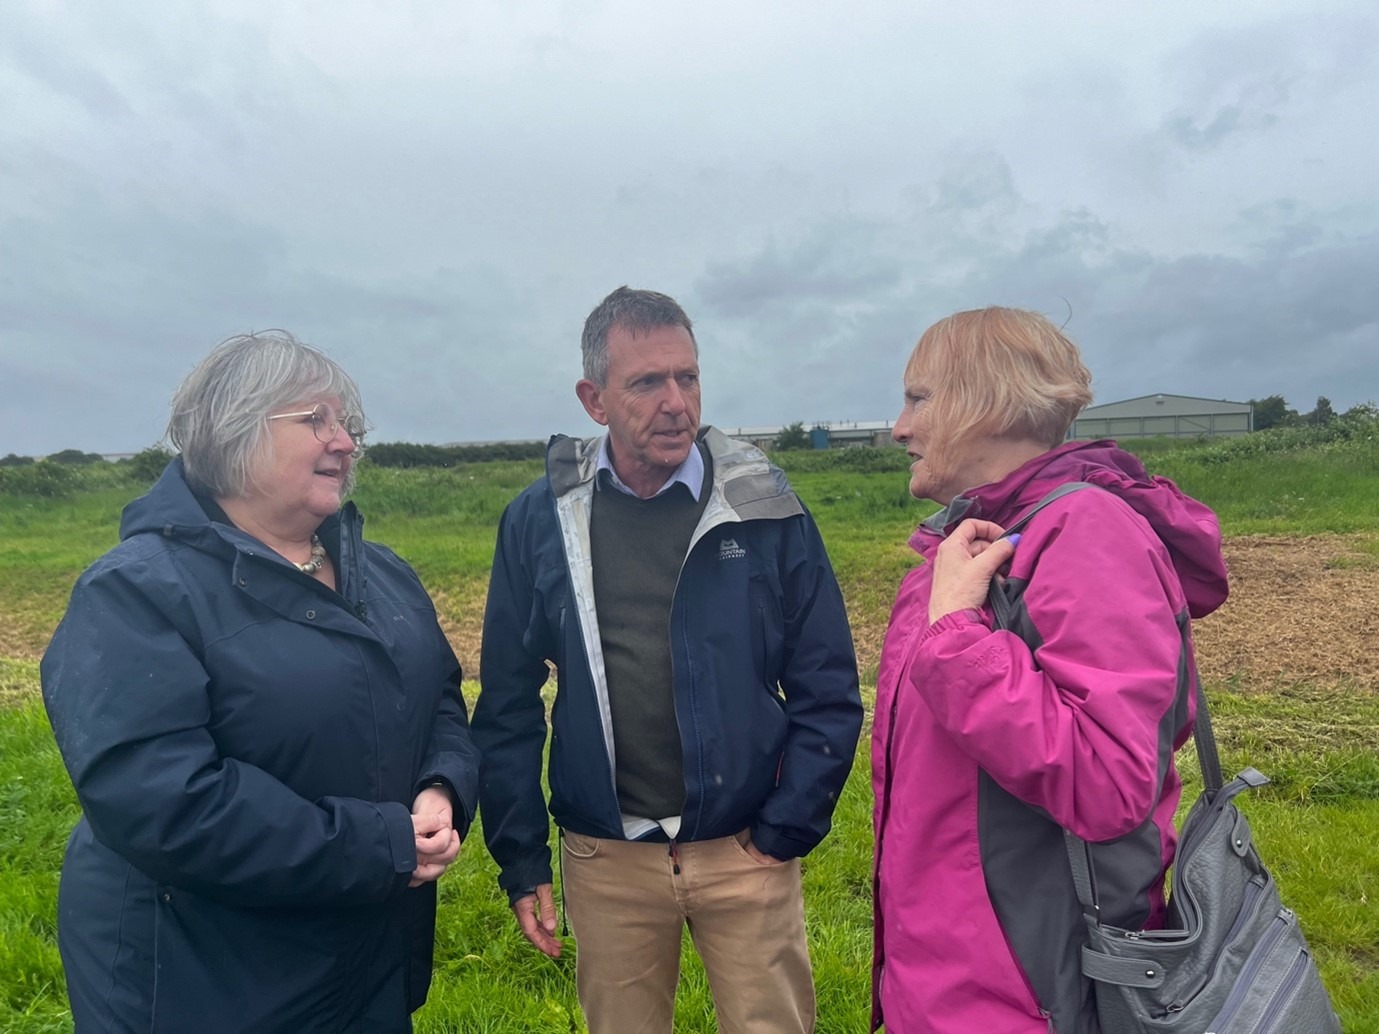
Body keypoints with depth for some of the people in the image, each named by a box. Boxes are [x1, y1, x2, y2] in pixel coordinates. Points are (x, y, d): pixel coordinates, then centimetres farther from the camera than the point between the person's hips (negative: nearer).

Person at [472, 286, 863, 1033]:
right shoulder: (538, 520, -4)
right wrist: (520, 859, 1)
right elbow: (508, 705, 1)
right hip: (605, 860, 1)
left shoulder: (766, 511, -7)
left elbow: (828, 690, -3)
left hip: (746, 852, -1)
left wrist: (785, 831, -7)